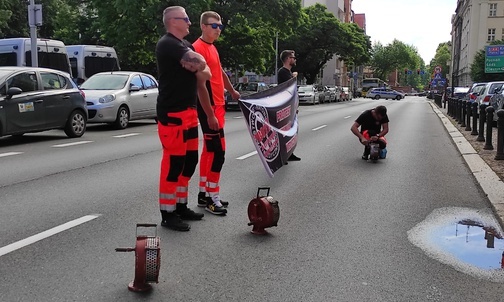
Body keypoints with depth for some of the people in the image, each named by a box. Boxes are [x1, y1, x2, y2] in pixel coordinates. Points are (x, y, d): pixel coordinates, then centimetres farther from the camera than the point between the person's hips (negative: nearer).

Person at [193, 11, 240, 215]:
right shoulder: (198, 48, -14)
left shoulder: (212, 48, 17)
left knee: (209, 150, 13)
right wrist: (209, 109, -27)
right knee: (218, 150, -9)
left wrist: (232, 91, 41)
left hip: (217, 106, 10)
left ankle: (204, 194, 21)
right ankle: (212, 198, -1)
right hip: (209, 107, -10)